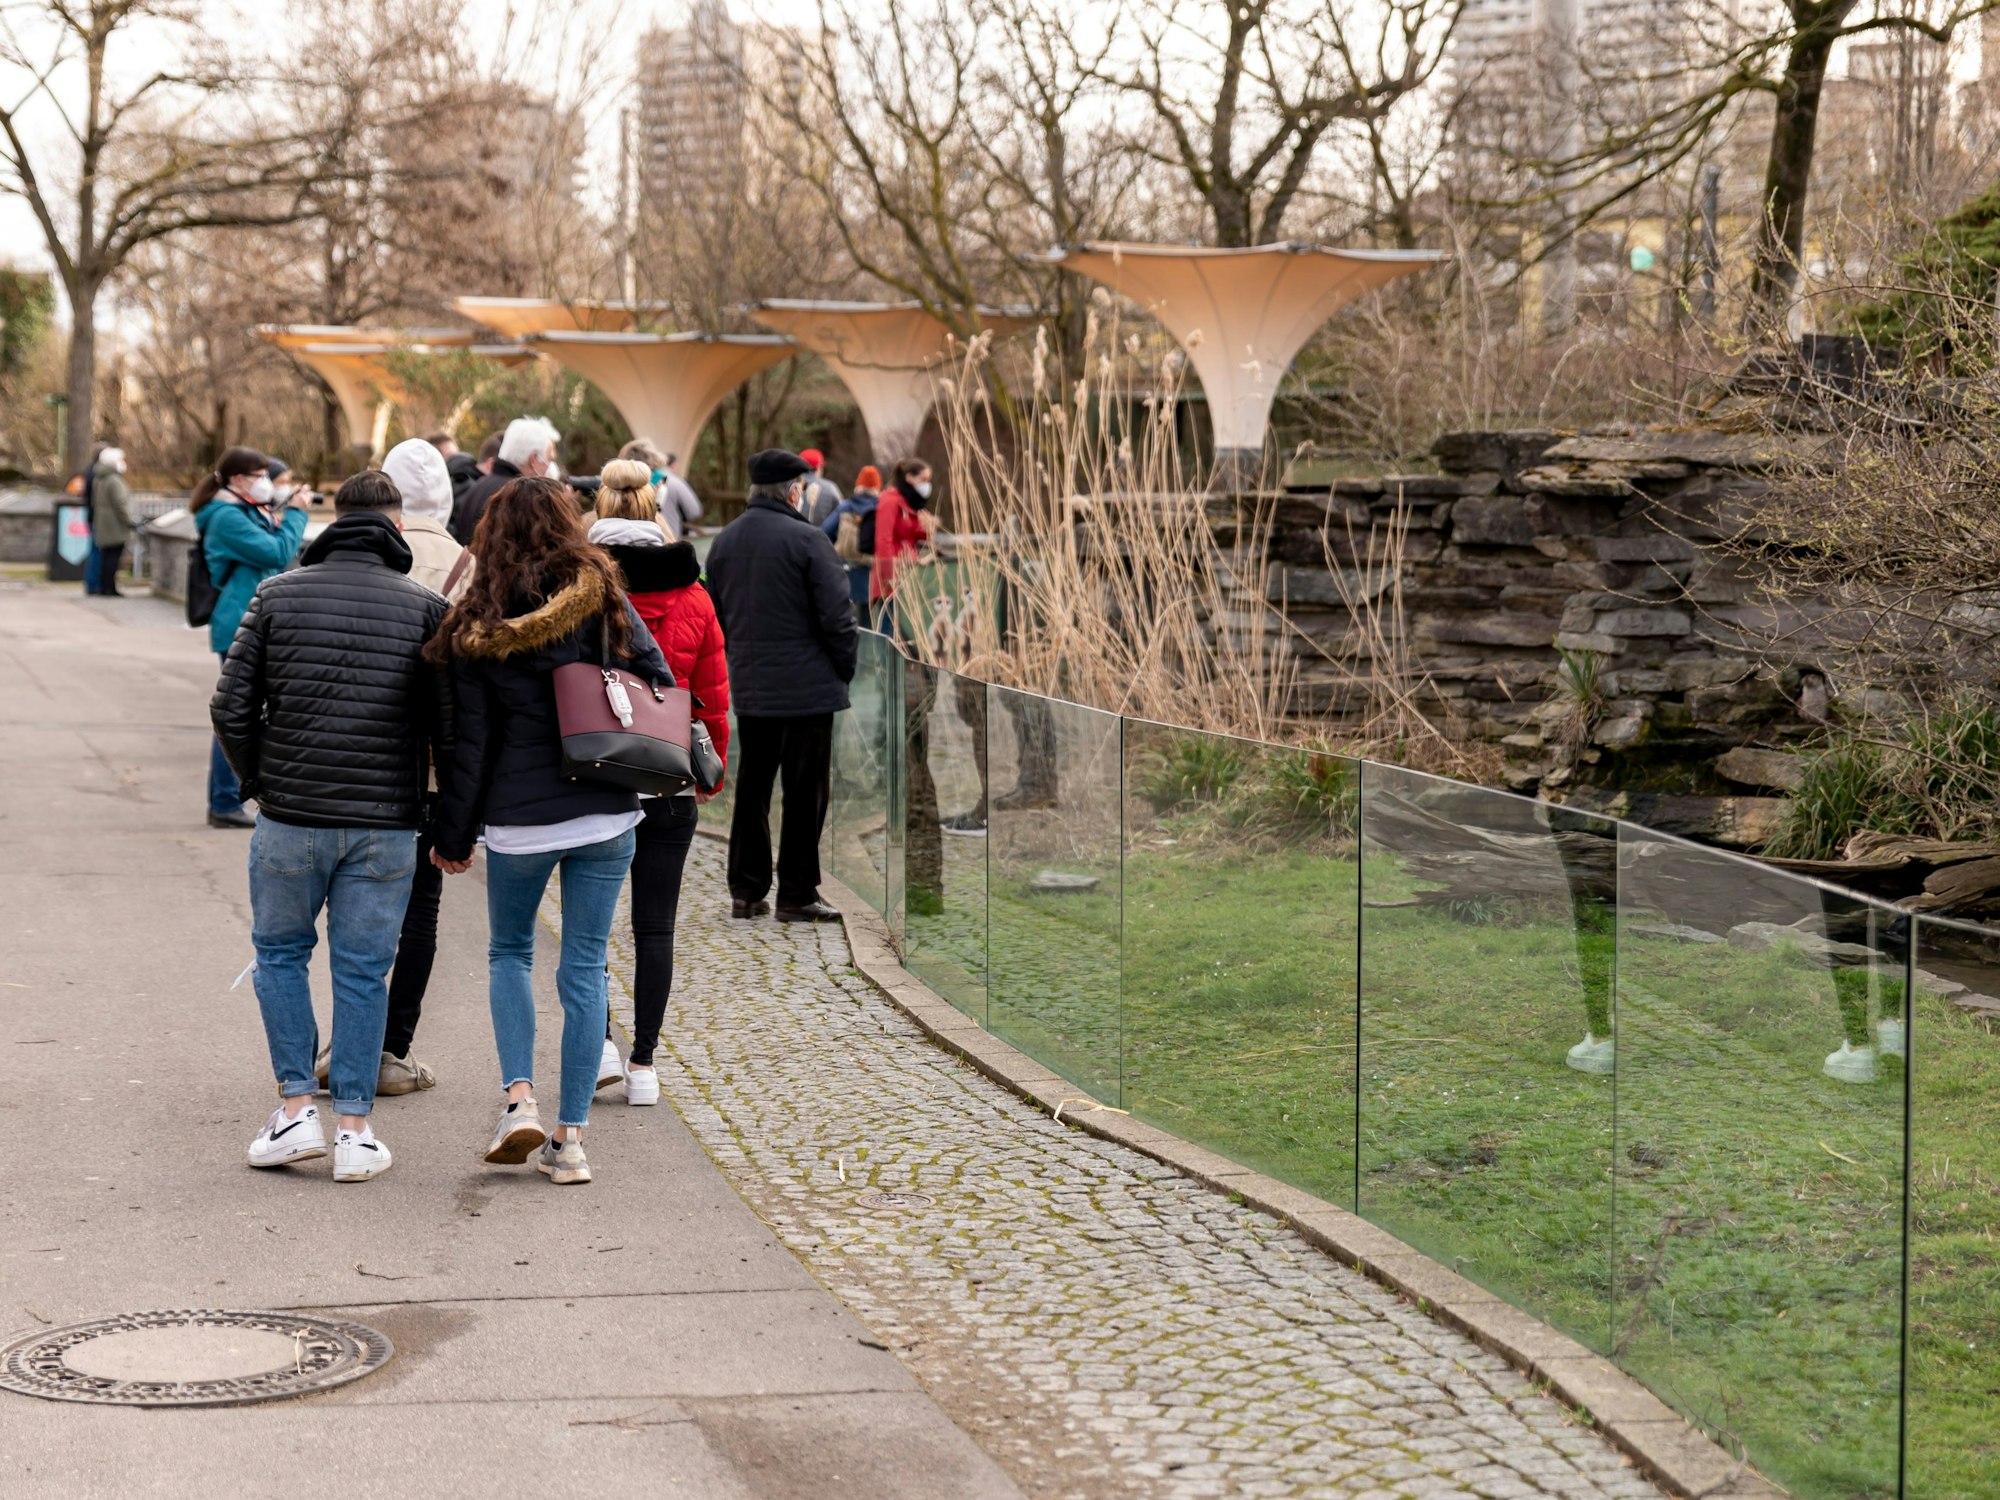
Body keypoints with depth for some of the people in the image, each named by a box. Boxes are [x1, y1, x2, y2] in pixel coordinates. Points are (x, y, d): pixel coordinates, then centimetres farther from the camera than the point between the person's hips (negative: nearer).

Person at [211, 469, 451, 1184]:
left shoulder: (277, 595, 1)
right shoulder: (424, 608, -1)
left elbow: (231, 707, -1)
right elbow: (449, 726, -4)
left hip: (289, 820, 0)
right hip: (386, 828, 0)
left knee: (280, 952, 18)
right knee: (362, 970, 8)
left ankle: (296, 1107, 11)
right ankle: (354, 1129, 9)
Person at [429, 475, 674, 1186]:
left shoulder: (476, 628, -4)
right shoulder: (605, 603, -2)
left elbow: (470, 744, -2)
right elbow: (662, 690, -1)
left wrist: (453, 835, 6)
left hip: (518, 818, -1)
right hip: (606, 813, 1)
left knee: (509, 953, 20)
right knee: (585, 968, 7)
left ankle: (520, 1098, 3)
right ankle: (570, 1139, 8)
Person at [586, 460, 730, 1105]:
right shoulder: (694, 599, -1)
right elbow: (714, 700, 5)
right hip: (669, 785, 1)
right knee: (655, 925, 7)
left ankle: (598, 1039, 7)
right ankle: (643, 1064, 8)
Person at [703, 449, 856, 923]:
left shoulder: (725, 541, 9)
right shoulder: (806, 539, -14)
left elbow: (714, 613, 16)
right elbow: (836, 614, -14)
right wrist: (845, 668, -1)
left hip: (749, 688, 7)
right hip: (807, 687, -6)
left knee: (752, 788, 13)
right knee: (805, 793, 1)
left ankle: (746, 890, 16)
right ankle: (796, 894, 4)